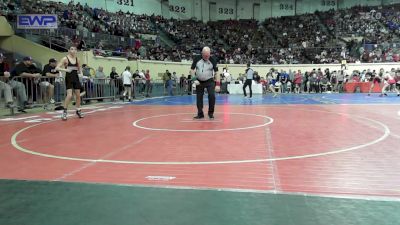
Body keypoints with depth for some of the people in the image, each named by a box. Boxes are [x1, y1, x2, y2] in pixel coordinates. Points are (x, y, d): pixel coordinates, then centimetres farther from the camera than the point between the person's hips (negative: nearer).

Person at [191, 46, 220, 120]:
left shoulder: (213, 60, -14)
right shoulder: (197, 59, -11)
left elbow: (216, 72, -12)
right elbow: (192, 70, -3)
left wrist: (218, 84, -20)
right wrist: (194, 79, -15)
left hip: (209, 81, -2)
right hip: (199, 81, 2)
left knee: (212, 95, -15)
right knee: (199, 97, 4)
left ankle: (211, 113, 1)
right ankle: (200, 114, 17)